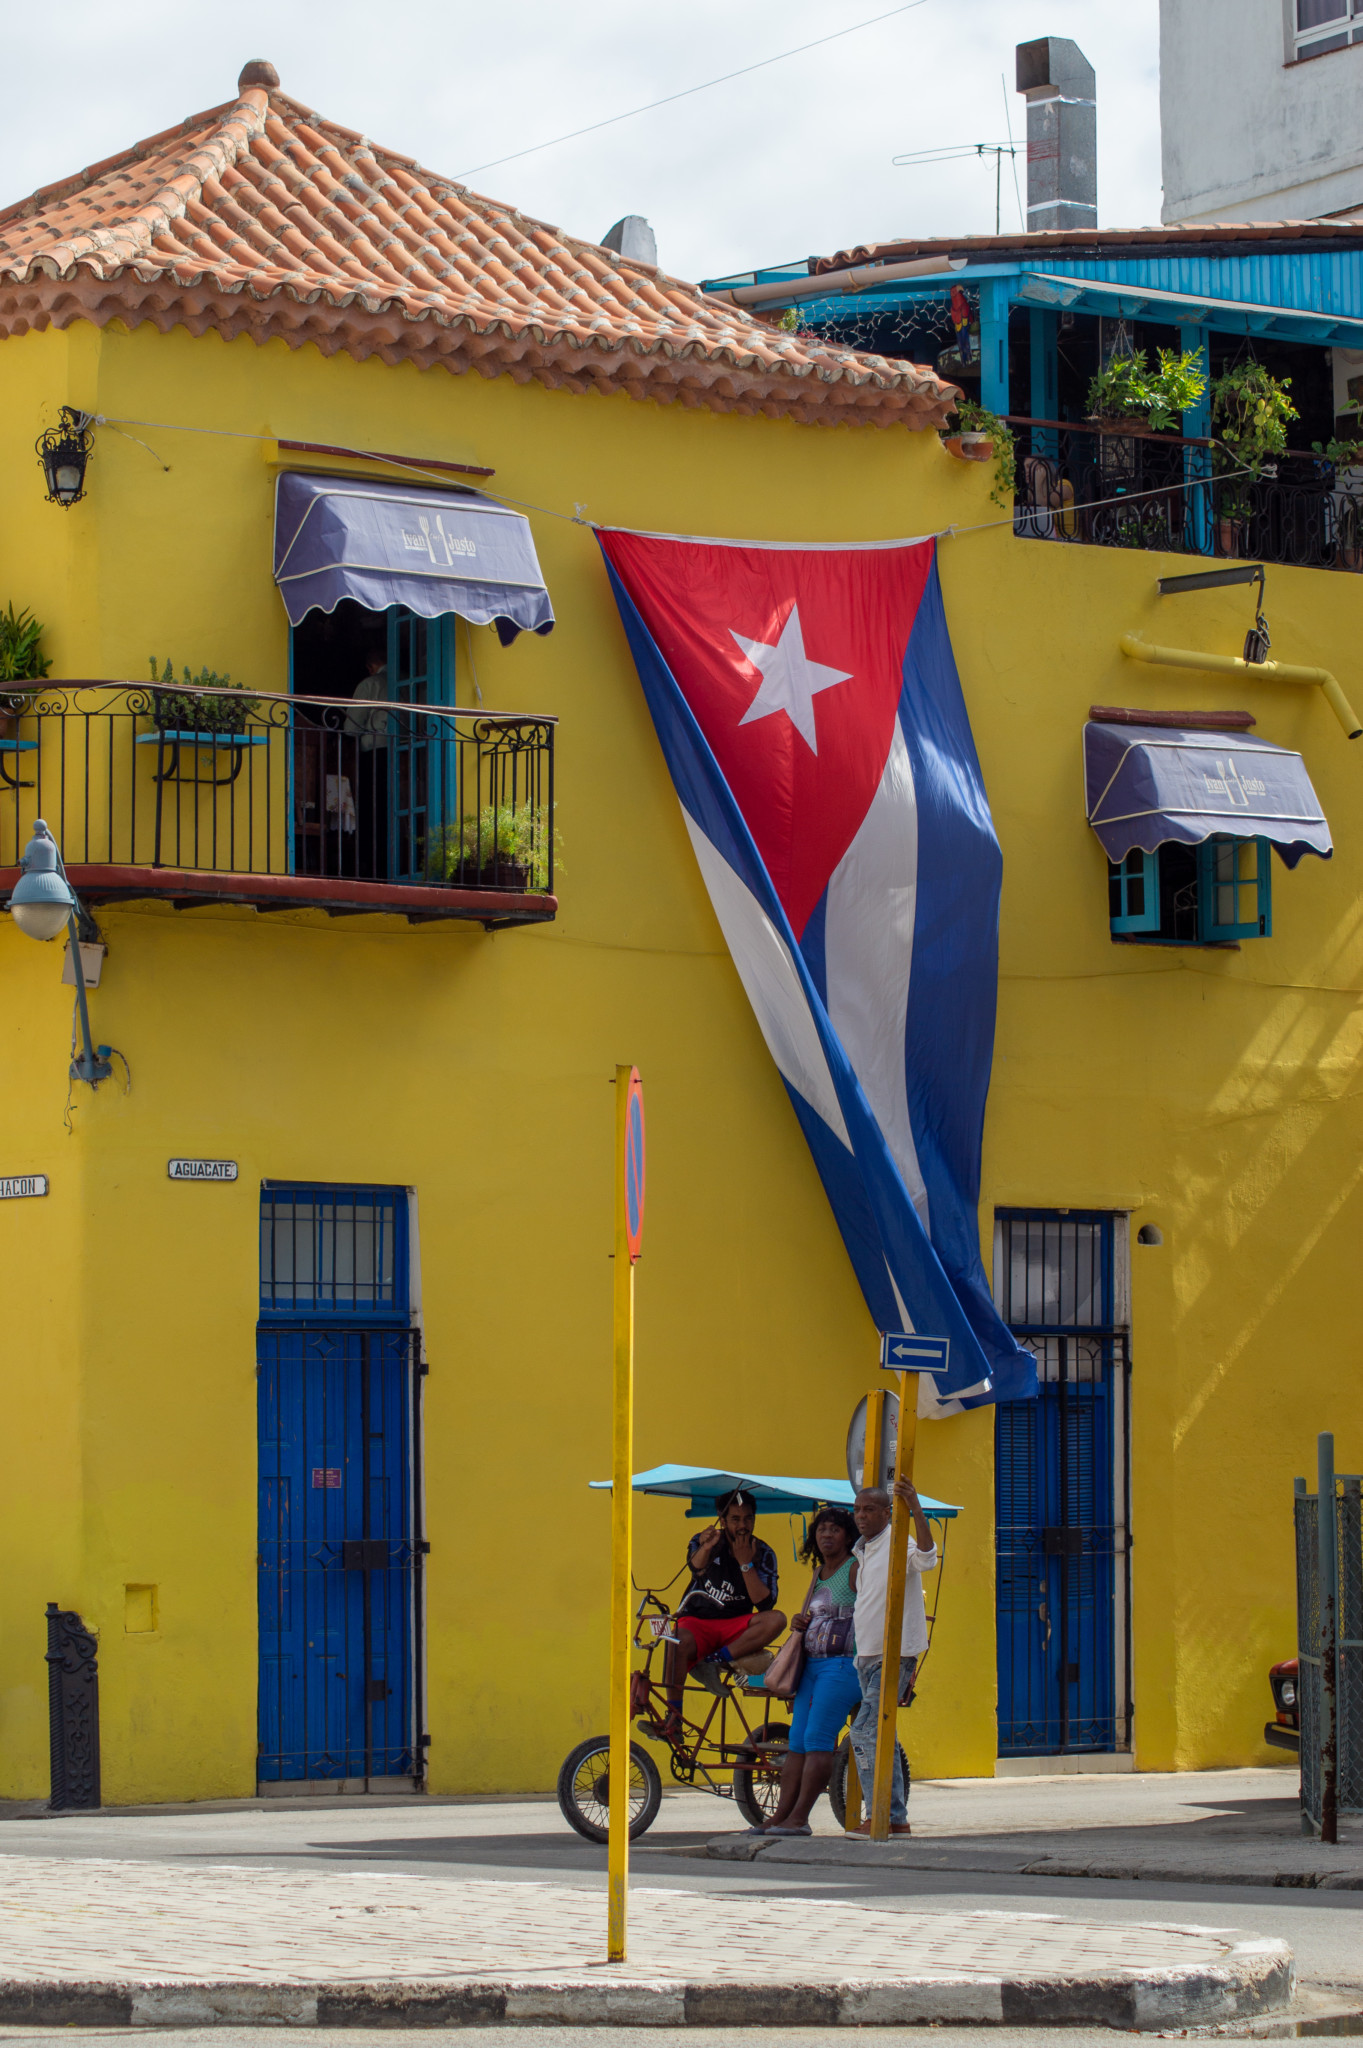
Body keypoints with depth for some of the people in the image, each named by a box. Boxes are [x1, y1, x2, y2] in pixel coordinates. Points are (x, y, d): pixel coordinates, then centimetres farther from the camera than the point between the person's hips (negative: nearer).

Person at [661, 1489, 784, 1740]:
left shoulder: (763, 1554, 3)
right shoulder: (704, 1542, 2)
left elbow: (765, 1603, -9)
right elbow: (696, 1567, -23)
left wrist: (746, 1563, -17)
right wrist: (704, 1549, -46)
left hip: (736, 1626, 2)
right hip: (696, 1619, -2)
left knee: (776, 1620, -27)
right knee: (679, 1642, -37)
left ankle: (721, 1657, -26)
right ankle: (673, 1715, -32)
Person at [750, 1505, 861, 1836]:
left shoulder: (856, 1570, -5)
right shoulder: (819, 1574, 20)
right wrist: (799, 1622, 8)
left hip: (844, 1663, -9)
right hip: (812, 1665, 9)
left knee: (818, 1740, -13)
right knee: (796, 1743, 3)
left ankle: (799, 1818, -14)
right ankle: (781, 1815, 1)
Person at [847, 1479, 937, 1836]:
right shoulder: (864, 1551, 17)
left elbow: (926, 1559, -35)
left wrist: (916, 1509, -43)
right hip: (868, 1655, 10)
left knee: (865, 1731, -16)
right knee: (879, 1735, 11)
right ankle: (895, 1817, 16)